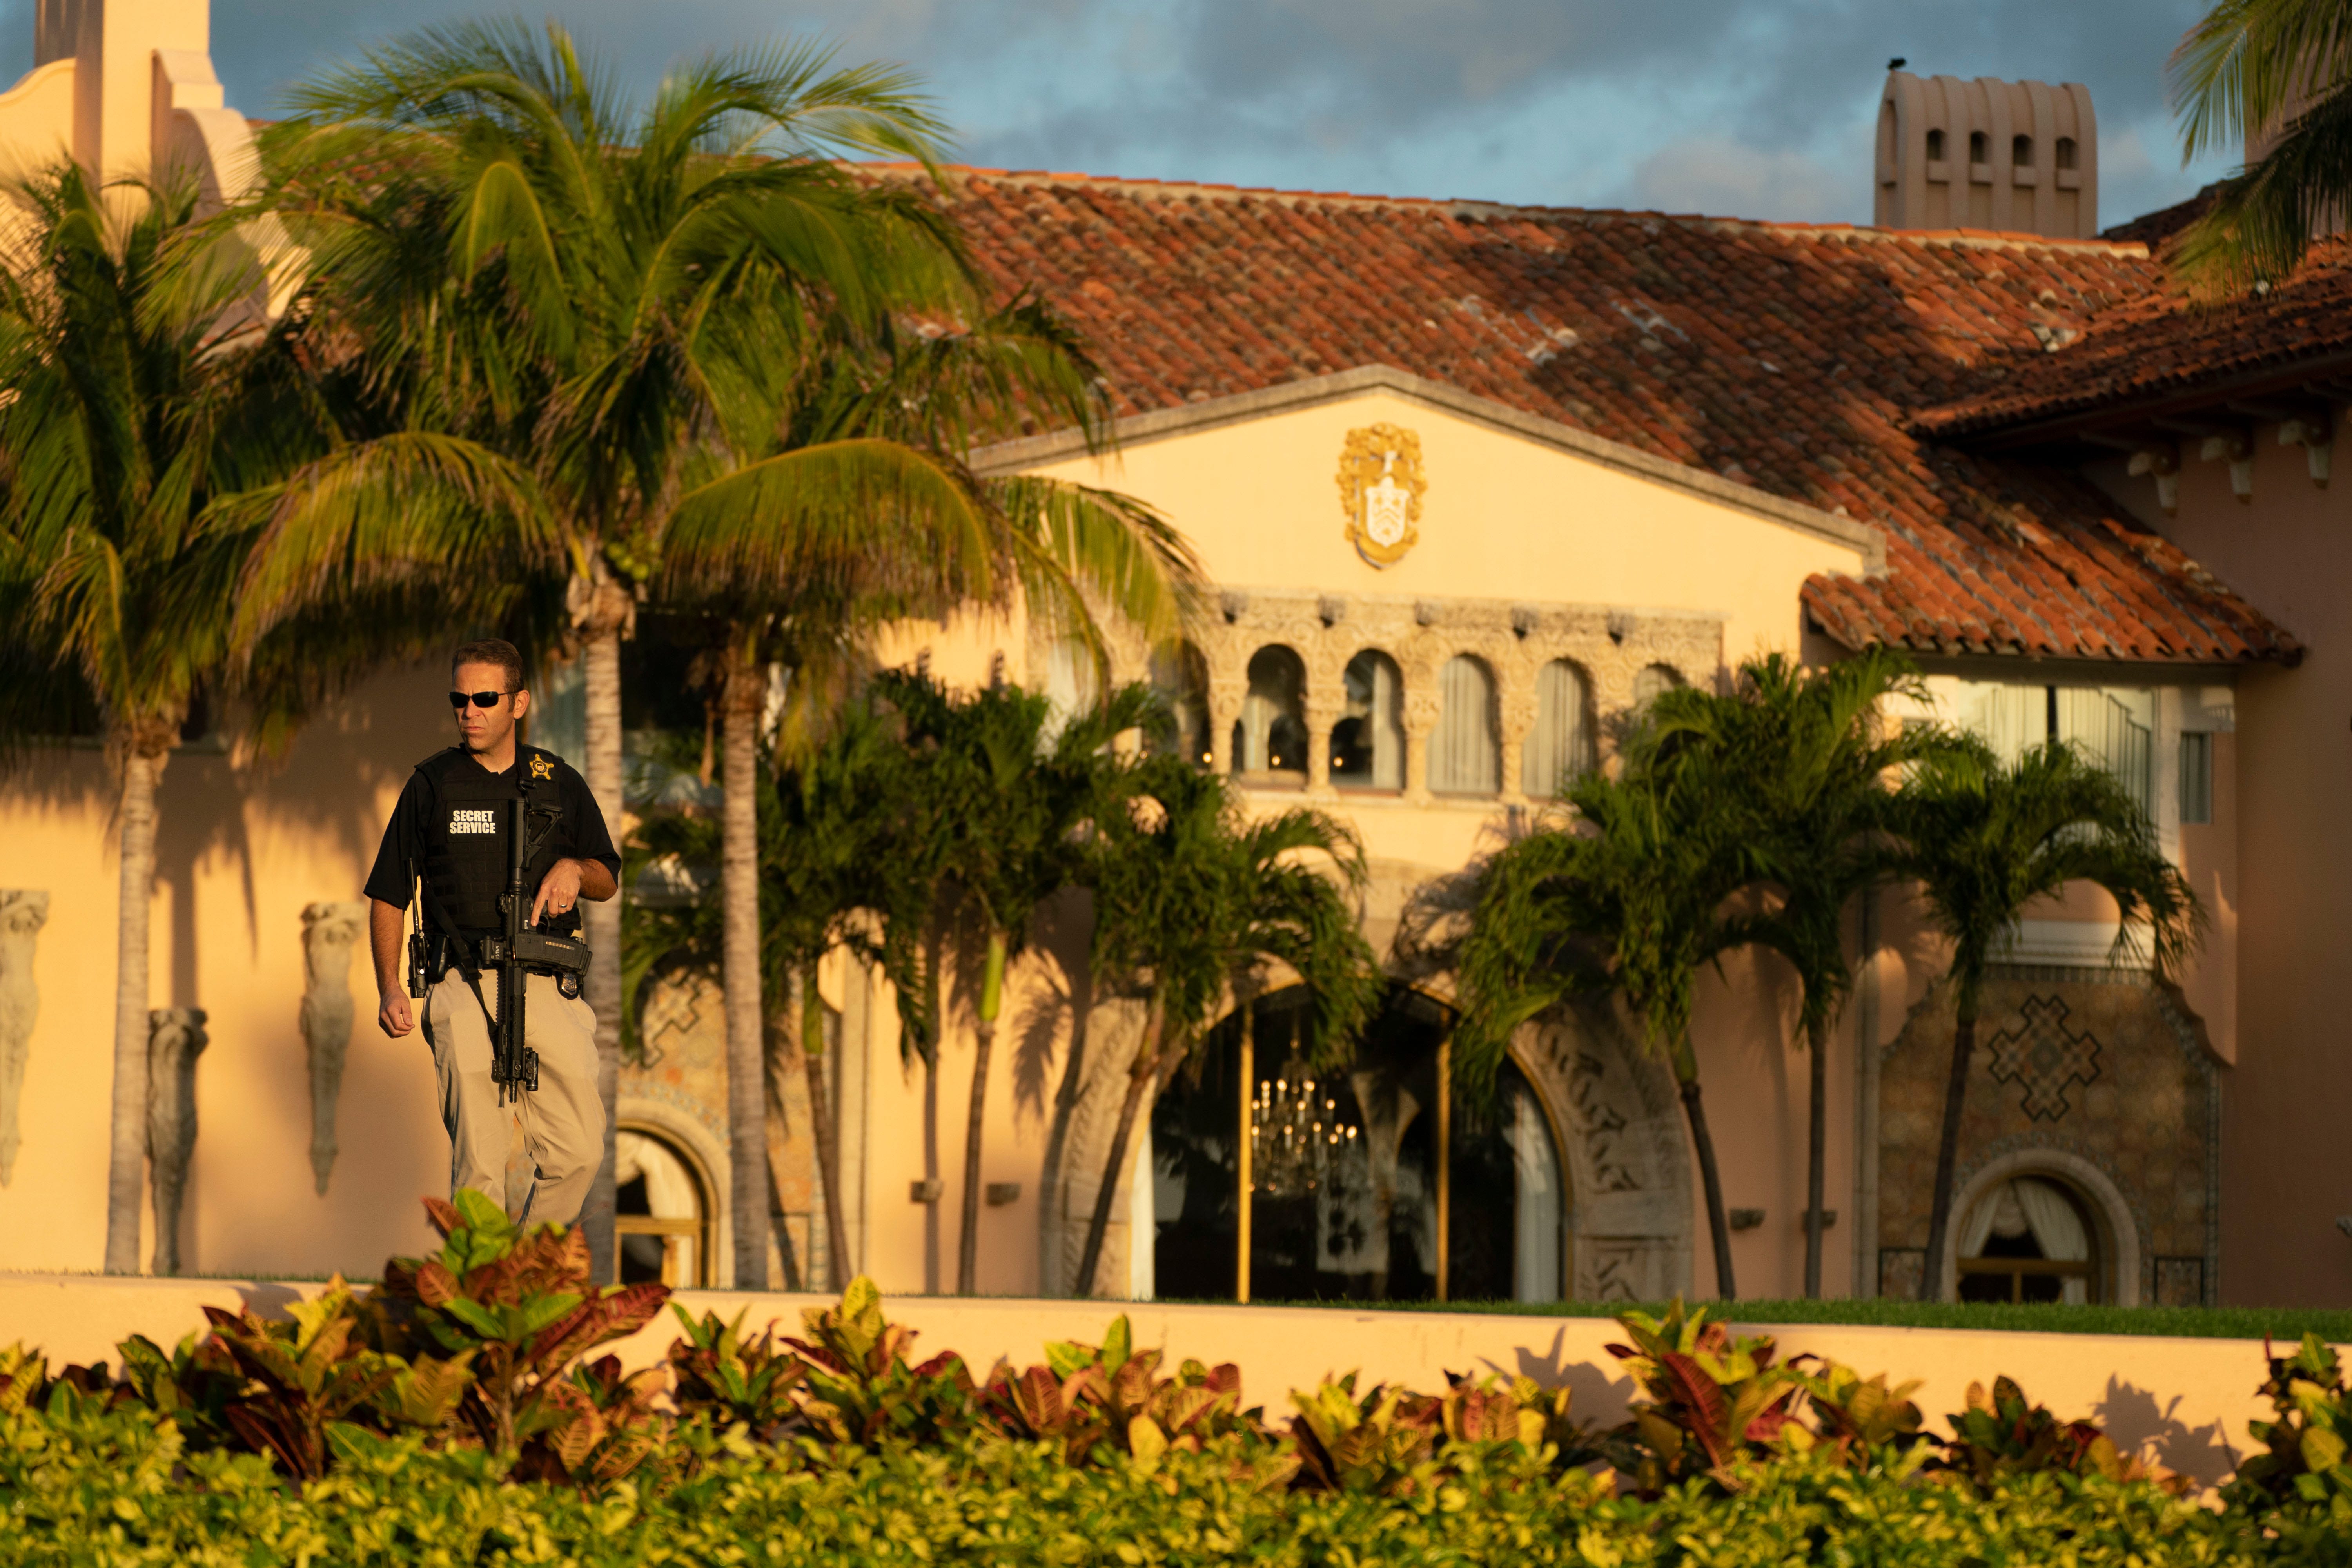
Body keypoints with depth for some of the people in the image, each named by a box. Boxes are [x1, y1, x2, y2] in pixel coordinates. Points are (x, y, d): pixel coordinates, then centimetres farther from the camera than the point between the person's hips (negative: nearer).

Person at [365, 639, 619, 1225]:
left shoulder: (559, 783, 13)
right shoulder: (433, 783, 8)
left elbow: (609, 881, 21)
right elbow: (389, 894, 11)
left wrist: (574, 869, -4)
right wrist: (389, 987, -1)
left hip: (549, 987, 2)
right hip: (464, 986, -2)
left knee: (579, 1150, -4)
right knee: (479, 1164, -11)